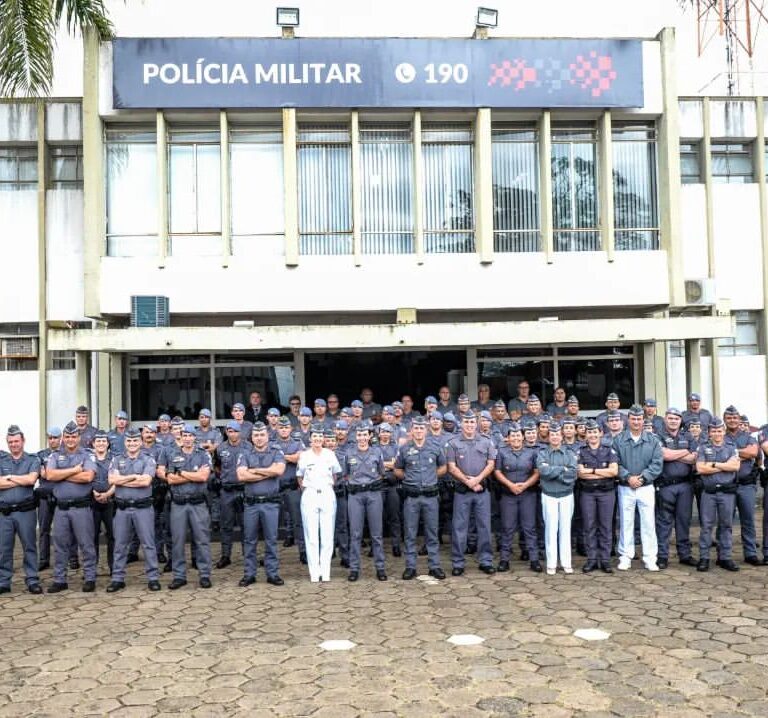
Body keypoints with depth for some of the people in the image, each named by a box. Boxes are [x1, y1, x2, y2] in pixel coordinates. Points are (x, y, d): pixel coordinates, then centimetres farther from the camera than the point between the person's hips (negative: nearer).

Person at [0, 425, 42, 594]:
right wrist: (22, 480, -8)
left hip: (25, 511, -2)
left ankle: (32, 580, 8)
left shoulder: (32, 460, 4)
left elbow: (31, 479, -13)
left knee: (29, 547, 3)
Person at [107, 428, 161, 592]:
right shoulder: (116, 460, 9)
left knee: (148, 544, 1)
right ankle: (118, 579, 17)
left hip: (143, 508, -2)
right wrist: (135, 476, -12)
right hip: (122, 508, 3)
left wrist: (122, 481, -8)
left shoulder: (148, 460, 1)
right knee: (120, 545, 9)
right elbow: (112, 479, -7)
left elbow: (146, 481, -15)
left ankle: (153, 577, 7)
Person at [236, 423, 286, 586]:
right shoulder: (245, 454, 5)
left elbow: (279, 470, -17)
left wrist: (254, 470, -9)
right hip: (251, 503, 1)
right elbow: (241, 476, -11)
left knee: (271, 540, 5)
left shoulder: (276, 452, 3)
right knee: (249, 540, 7)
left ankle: (273, 574, 13)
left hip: (271, 503, -1)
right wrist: (268, 473, -10)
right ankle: (249, 574, 16)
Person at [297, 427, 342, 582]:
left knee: (328, 535, 0)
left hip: (327, 495, 1)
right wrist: (304, 490, 5)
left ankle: (325, 571, 7)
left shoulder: (330, 454, 6)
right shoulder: (304, 455, 3)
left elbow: (336, 474, 15)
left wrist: (331, 487, 8)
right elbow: (300, 476, 12)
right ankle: (314, 572, 3)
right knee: (311, 535, -2)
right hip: (309, 496, -1)